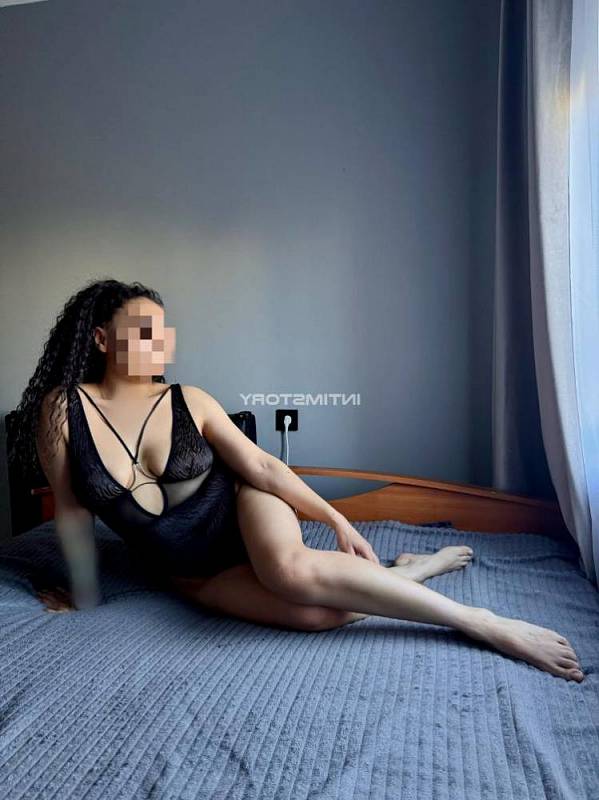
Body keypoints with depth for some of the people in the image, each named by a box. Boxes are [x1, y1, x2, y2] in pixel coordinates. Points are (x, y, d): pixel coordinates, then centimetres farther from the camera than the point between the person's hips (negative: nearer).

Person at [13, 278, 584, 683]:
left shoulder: (189, 401, -9)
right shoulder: (61, 408, -10)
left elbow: (262, 466, -9)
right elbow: (71, 509, -1)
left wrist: (337, 520, -14)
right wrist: (85, 596, 7)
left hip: (242, 512, 0)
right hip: (194, 574, 1)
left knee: (292, 569, -38)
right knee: (318, 611, -27)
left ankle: (487, 624, -21)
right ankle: (409, 571, 3)